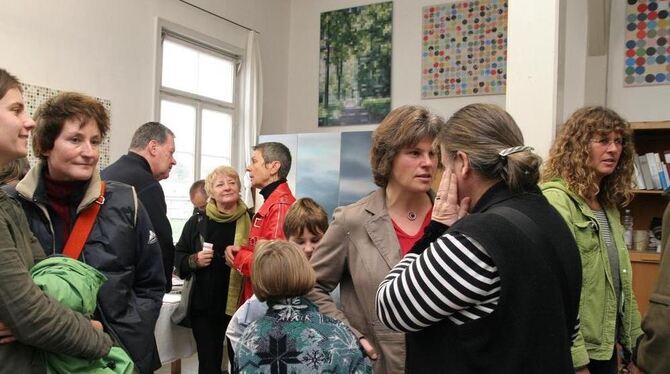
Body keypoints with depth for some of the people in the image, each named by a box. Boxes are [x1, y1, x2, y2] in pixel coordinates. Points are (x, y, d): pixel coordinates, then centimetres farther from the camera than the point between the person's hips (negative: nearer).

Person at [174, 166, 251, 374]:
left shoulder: (250, 222, -4)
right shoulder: (197, 221, 1)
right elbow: (178, 256, 8)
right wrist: (194, 261, -10)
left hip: (241, 305, -1)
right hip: (204, 306, 1)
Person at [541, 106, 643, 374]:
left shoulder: (609, 204, 9)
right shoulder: (556, 200, -18)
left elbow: (621, 283, 14)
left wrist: (635, 341, 13)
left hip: (607, 346, 8)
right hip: (573, 352, -8)